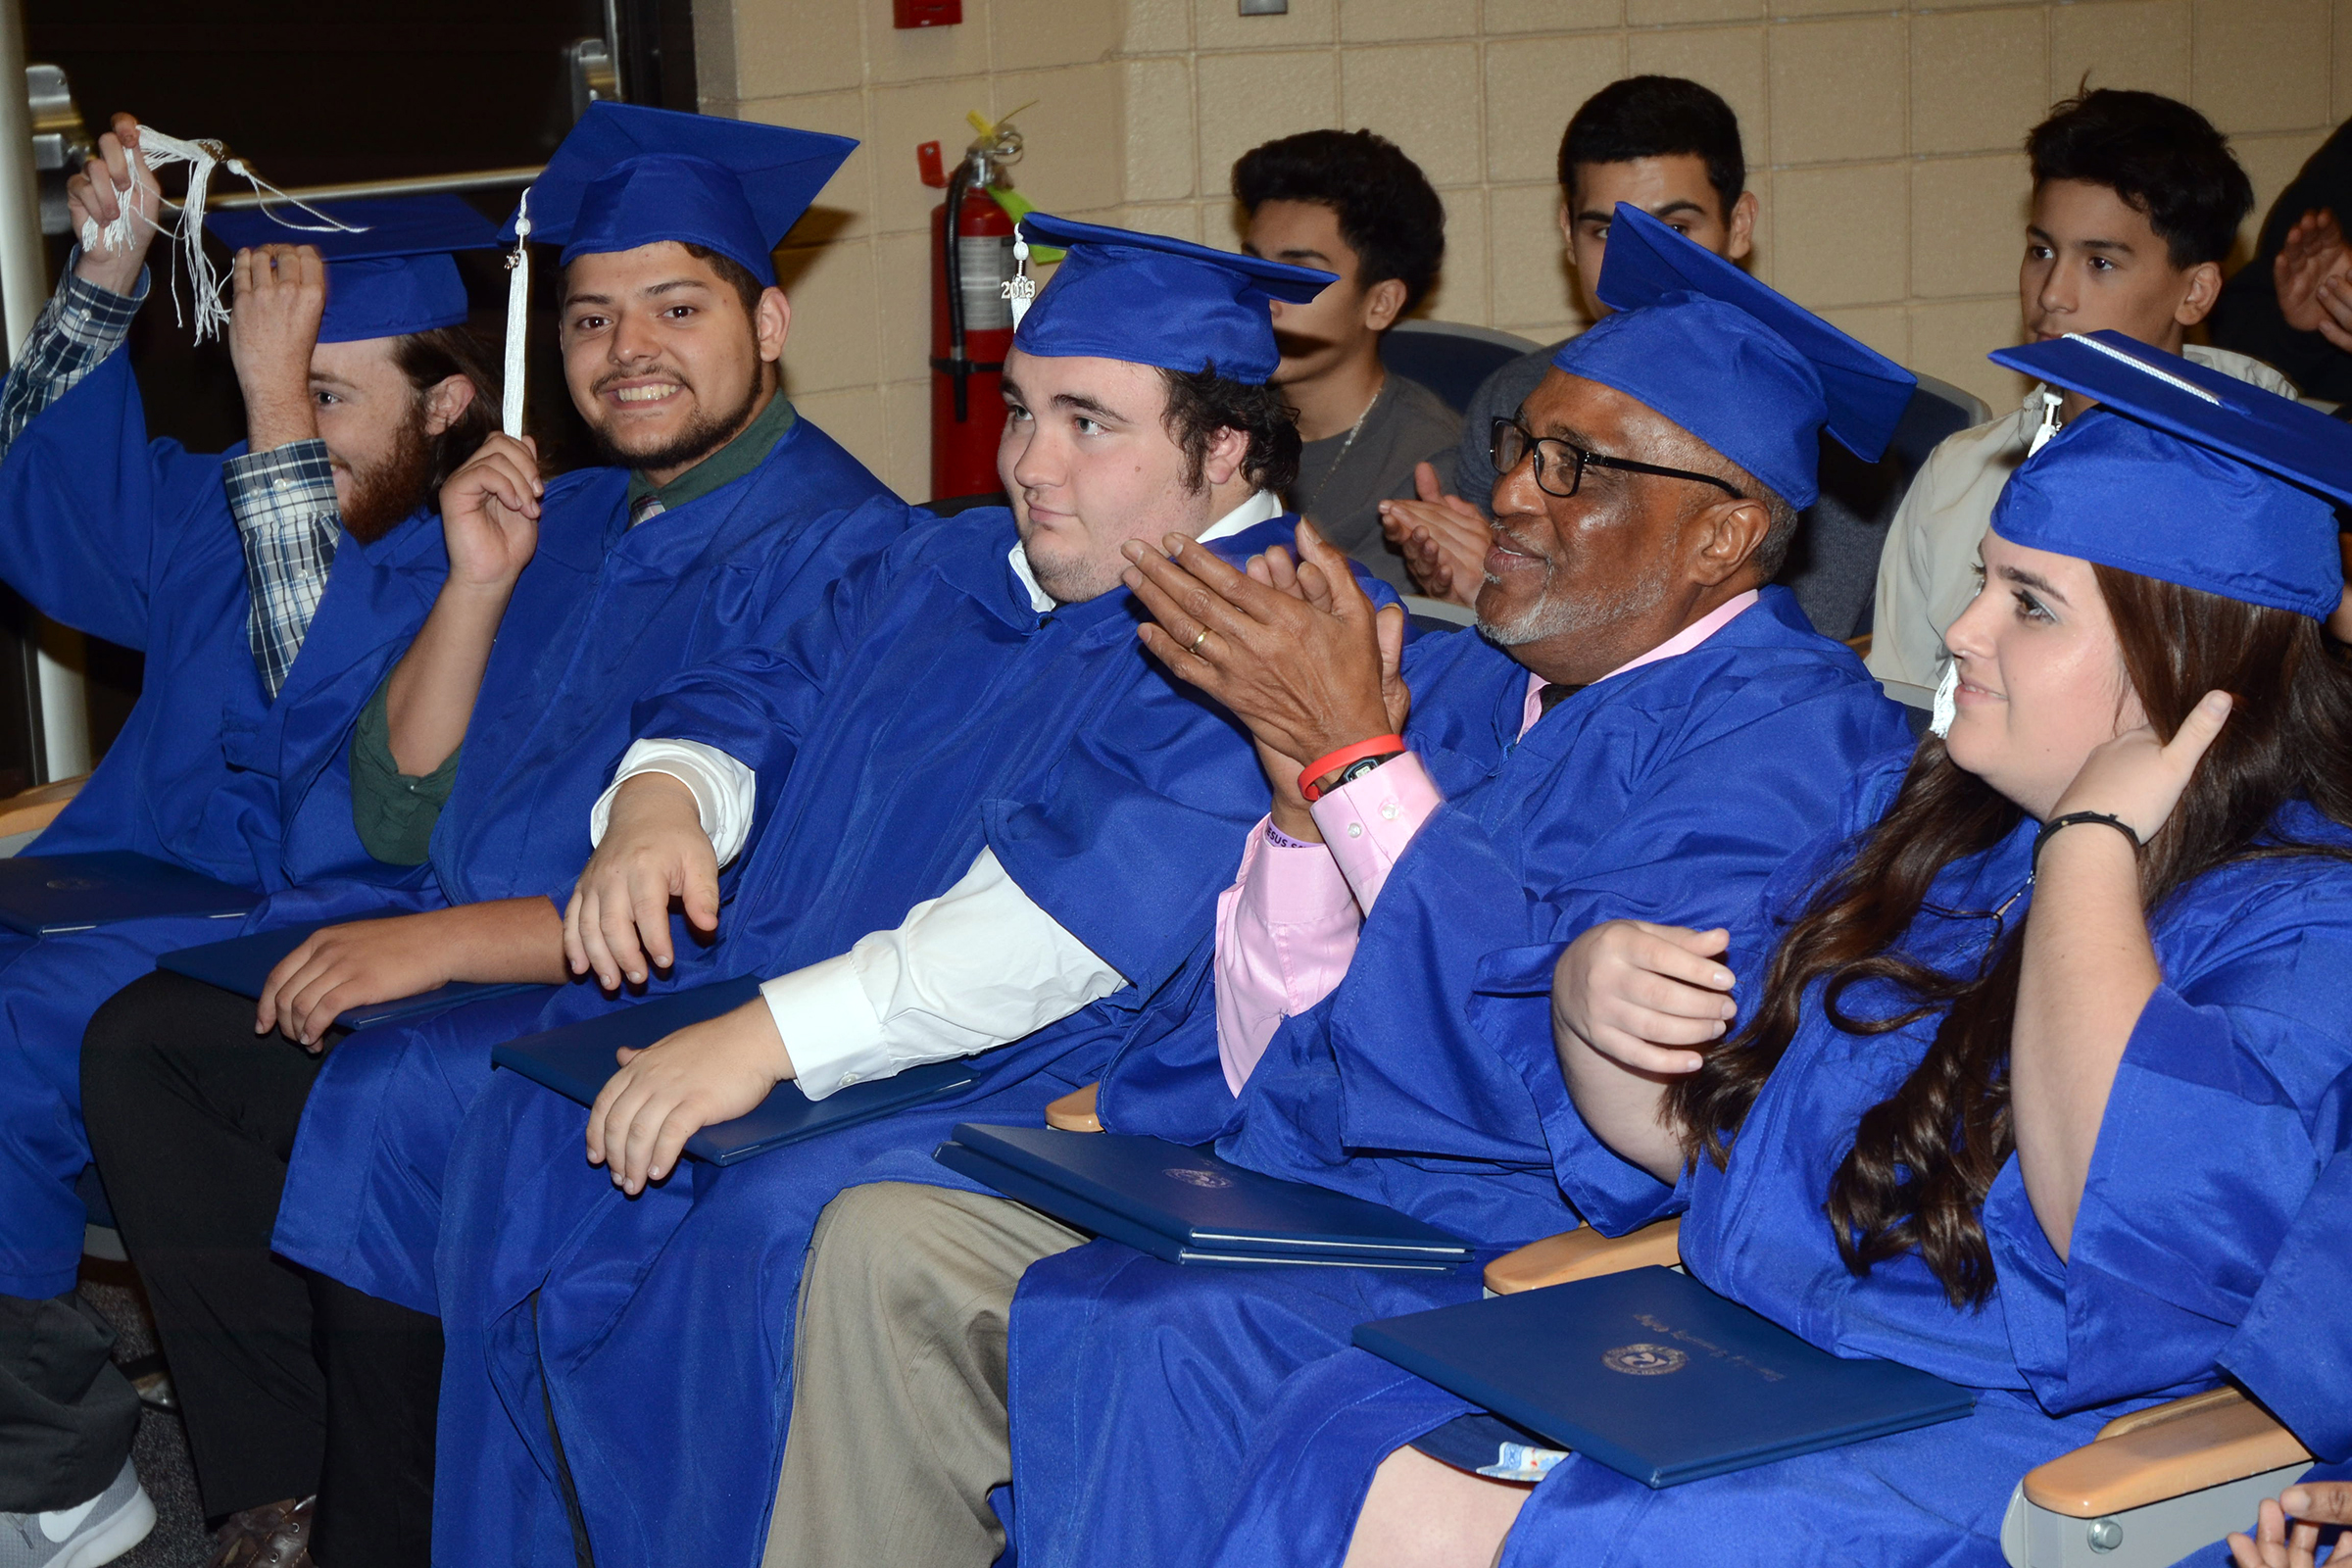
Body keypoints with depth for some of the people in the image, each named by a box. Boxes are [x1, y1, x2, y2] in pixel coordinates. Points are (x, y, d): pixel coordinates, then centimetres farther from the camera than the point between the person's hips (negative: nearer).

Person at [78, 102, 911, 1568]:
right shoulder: (563, 518, 15)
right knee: (143, 1037, -7)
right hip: (470, 953, 8)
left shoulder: (841, 552, -11)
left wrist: (441, 941, -20)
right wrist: (477, 585, -3)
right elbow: (401, 816, 11)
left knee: (375, 1116, -29)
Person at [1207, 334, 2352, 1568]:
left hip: (2032, 1451, -7)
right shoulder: (1909, 817, 11)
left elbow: (2143, 1228, -28)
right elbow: (1682, 1138, 17)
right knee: (1340, 1436, -18)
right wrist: (1593, 1008, -6)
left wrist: (2090, 841, -17)